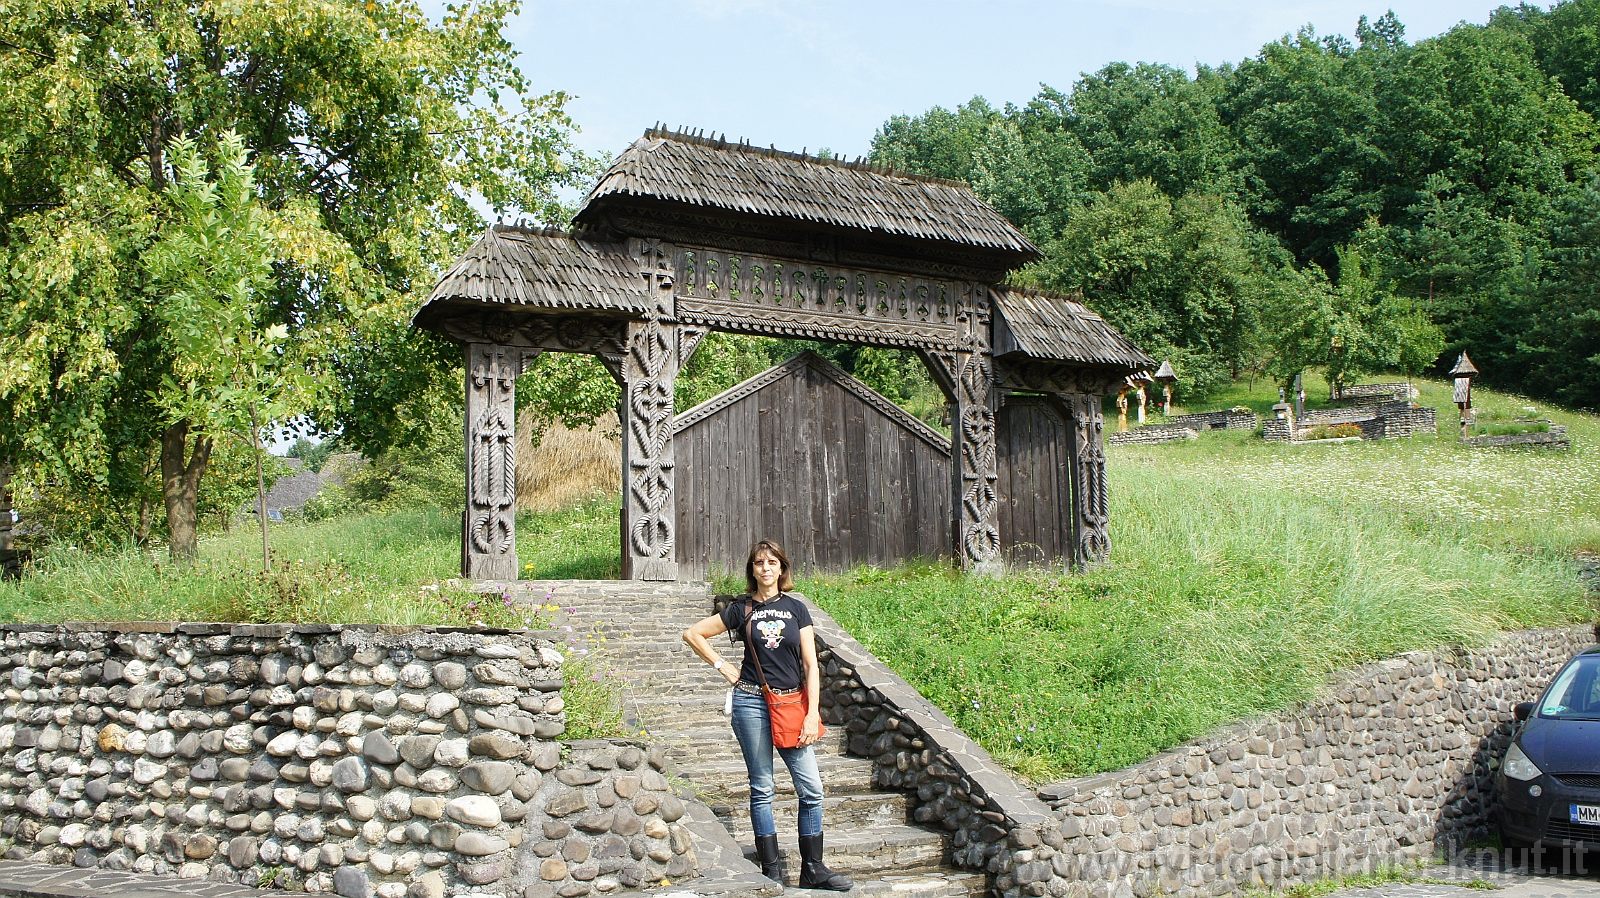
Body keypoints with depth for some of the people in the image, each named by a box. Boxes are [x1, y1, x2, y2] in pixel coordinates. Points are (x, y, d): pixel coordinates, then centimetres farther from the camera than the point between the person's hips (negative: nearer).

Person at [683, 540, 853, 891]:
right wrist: (723, 667, 4)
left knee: (811, 789, -2)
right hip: (752, 703, -1)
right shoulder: (742, 609, 4)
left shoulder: (796, 608, 6)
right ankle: (772, 873, 10)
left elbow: (810, 665, 3)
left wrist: (812, 713, -5)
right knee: (762, 789, 3)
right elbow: (692, 634, 10)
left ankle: (813, 870, 8)